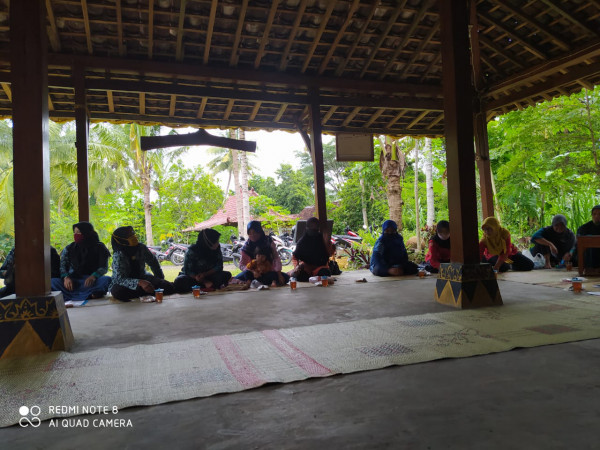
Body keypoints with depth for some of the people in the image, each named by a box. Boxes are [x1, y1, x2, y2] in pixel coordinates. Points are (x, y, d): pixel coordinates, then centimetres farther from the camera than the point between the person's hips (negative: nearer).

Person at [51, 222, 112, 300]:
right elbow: (62, 266, 3)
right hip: (73, 282, 2)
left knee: (108, 280, -31)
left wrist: (93, 276, -26)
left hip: (92, 281, -2)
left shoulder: (99, 248, 3)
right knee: (53, 281, -25)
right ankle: (90, 296, -42)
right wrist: (66, 277, -19)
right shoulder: (69, 249, 12)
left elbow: (104, 267, -5)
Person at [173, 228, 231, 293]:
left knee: (227, 275, -23)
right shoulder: (192, 251, -19)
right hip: (193, 277, -3)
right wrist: (204, 281, -29)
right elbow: (188, 271, -18)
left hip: (208, 275, 3)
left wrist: (204, 274, -25)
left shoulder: (217, 249, -9)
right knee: (179, 282, -34)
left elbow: (219, 266, -8)